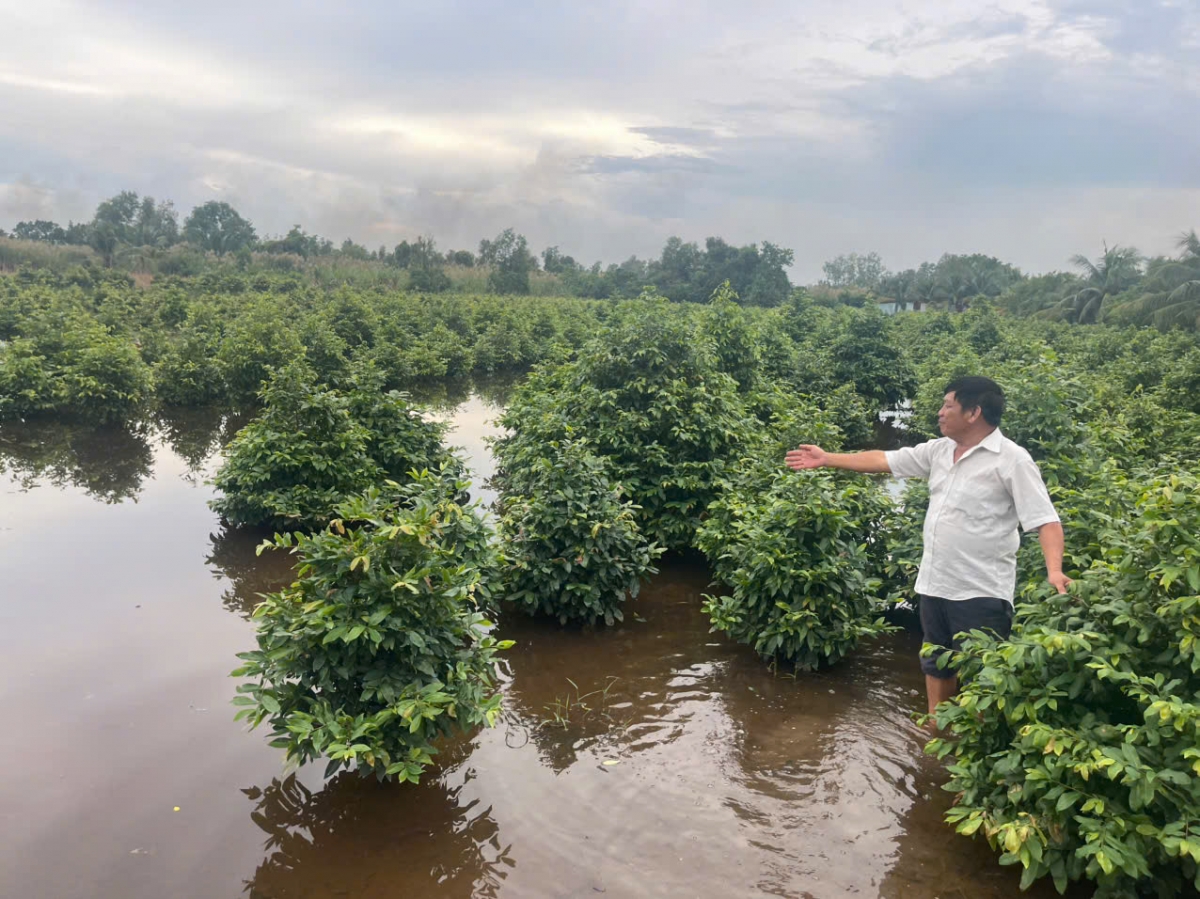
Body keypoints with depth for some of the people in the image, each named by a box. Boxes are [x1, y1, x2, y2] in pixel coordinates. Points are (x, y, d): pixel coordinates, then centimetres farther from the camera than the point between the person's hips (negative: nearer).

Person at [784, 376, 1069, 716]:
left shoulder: (1012, 460, -13)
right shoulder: (939, 450, 8)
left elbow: (1045, 520, -17)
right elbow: (883, 460, 14)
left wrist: (1054, 570, -32)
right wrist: (826, 459, 15)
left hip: (981, 591, -8)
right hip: (935, 584, 8)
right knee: (936, 666, 21)